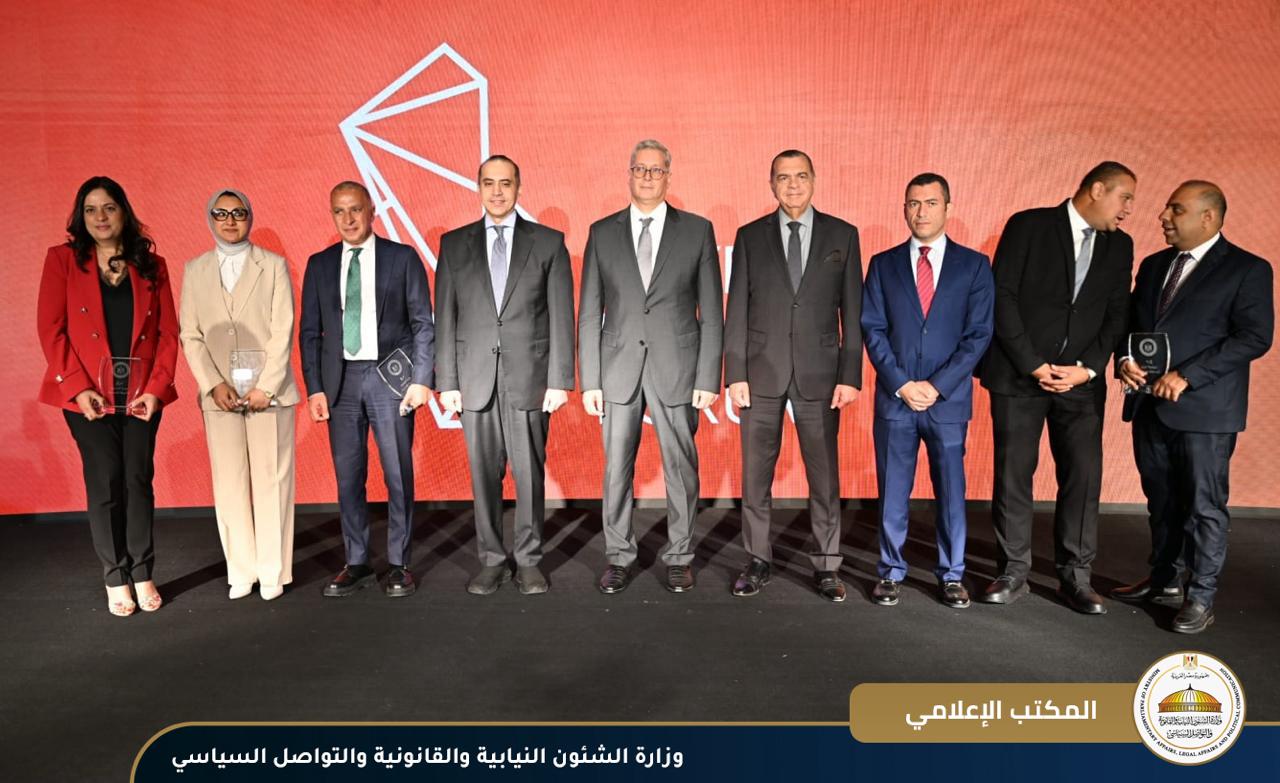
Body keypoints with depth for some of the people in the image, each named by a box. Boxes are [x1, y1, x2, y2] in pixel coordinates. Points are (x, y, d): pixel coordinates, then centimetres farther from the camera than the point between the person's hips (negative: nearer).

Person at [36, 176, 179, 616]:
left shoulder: (151, 265, 7)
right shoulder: (62, 260, 3)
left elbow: (168, 333, 4)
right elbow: (51, 329, -2)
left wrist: (156, 387, -6)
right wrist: (78, 388, -11)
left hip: (142, 391, 2)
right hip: (88, 392, -1)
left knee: (139, 478, 4)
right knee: (105, 480, 1)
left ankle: (143, 575, 15)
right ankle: (116, 580, 12)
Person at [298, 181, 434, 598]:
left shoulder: (402, 257, 2)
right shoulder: (319, 265, 10)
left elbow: (423, 324, 0)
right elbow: (310, 332, 10)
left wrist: (420, 379, -8)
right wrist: (314, 388, 2)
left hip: (390, 376, -3)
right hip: (341, 380, 3)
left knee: (398, 476, 1)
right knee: (348, 477, 7)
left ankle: (399, 564, 13)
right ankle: (356, 563, 19)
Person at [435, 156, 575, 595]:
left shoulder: (548, 242, 4)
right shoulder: (454, 244, 9)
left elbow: (561, 317, 0)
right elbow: (445, 319, 7)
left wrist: (560, 379, -6)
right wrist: (447, 381, 1)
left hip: (529, 377, -1)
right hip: (475, 378, 2)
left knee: (530, 473, 4)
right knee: (484, 474, 7)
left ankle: (528, 561, 18)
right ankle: (492, 561, 20)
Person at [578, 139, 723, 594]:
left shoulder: (697, 230, 4)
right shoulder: (602, 233, 7)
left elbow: (711, 313, 2)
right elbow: (589, 315, 6)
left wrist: (709, 378, -5)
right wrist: (589, 380, 0)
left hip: (677, 368, -1)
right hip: (619, 369, 1)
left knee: (681, 469, 6)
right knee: (616, 469, 6)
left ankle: (679, 557, 21)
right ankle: (619, 558, 21)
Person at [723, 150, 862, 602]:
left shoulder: (842, 235, 6)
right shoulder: (750, 236, 6)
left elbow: (852, 311, 3)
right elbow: (736, 310, 3)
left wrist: (850, 376, -4)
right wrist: (735, 374, -3)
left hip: (819, 373, 0)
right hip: (762, 372, 1)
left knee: (825, 476, 5)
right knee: (756, 474, 6)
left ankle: (826, 566, 18)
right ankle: (758, 562, 20)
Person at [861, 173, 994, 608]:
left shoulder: (974, 265, 4)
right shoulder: (883, 264, 7)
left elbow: (979, 334, -2)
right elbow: (872, 329, 1)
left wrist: (937, 386, -11)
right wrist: (901, 384, -9)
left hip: (949, 398, 0)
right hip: (895, 396, 1)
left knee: (951, 491, 7)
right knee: (893, 491, 7)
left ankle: (952, 575, 22)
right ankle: (891, 572, 20)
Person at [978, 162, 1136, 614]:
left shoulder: (1119, 246, 12)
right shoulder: (1028, 226, -2)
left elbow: (1116, 315, 9)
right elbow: (1002, 298, -8)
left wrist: (1087, 369, -6)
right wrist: (1034, 366, -11)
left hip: (1080, 380, 4)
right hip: (1019, 375, -3)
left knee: (1083, 476, 0)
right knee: (1013, 475, 1)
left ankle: (1076, 577, 13)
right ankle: (1013, 573, 13)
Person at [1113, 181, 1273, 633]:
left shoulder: (1247, 269, -4)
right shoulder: (1154, 265, 15)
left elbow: (1255, 337, -12)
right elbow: (1130, 320, 18)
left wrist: (1187, 376, -19)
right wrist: (1125, 359, -3)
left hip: (1203, 408, -6)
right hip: (1150, 404, 6)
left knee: (1204, 506, 2)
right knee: (1161, 501, 14)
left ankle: (1200, 598, 13)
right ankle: (1164, 581, 28)